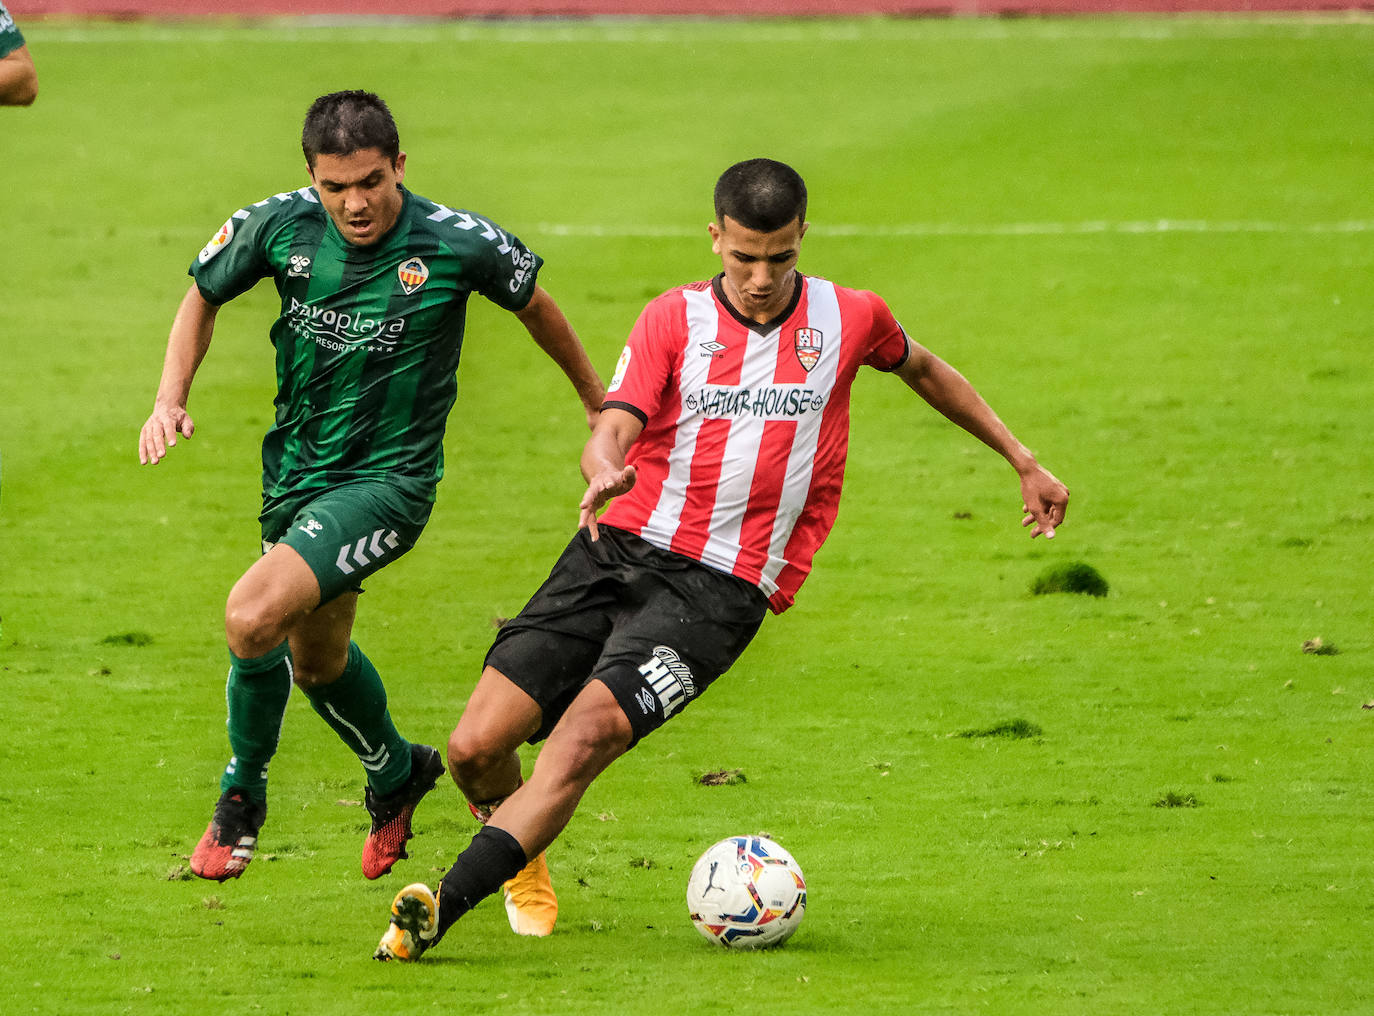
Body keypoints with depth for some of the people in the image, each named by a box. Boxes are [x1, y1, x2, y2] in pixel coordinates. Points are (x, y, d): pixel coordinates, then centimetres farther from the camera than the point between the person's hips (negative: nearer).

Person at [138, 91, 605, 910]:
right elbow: (205, 294, 10)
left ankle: (242, 800, 3)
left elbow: (534, 304, 2)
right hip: (297, 468, 5)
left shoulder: (459, 244, -18)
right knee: (316, 657, 21)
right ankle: (396, 774, 51)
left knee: (253, 616, -22)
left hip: (390, 480, -5)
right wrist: (171, 400, -4)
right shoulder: (279, 226, -10)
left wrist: (599, 405, 15)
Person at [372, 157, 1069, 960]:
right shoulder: (676, 317, 3)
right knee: (476, 750, -6)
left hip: (722, 588, -2)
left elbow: (922, 368, 27)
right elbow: (612, 433, -9)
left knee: (586, 735, -25)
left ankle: (445, 905, -29)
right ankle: (521, 852, 29)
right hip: (619, 549, 2)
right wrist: (605, 470, -34)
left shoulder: (850, 319, 5)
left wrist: (1022, 459, 31)